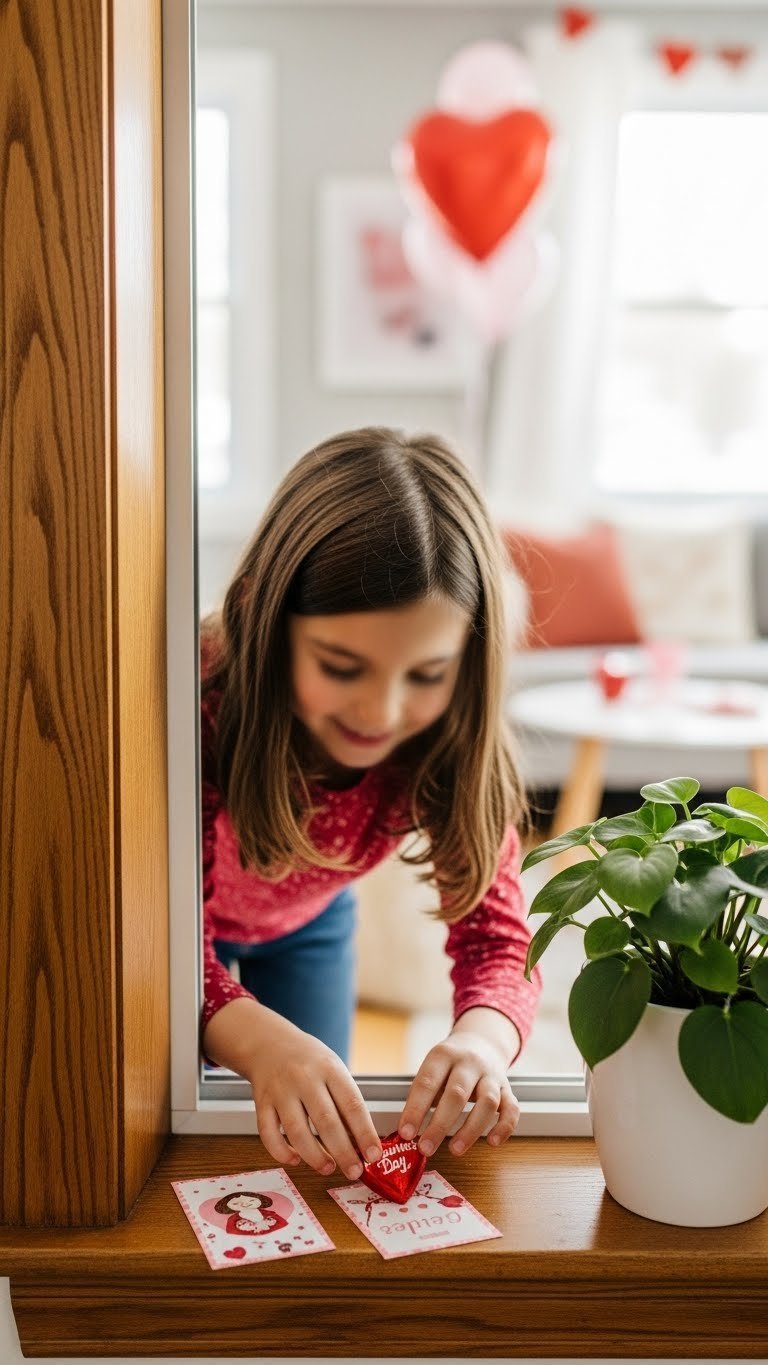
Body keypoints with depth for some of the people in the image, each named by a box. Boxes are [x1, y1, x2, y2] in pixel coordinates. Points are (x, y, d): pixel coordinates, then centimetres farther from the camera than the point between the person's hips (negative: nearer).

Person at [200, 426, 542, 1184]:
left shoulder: (453, 744, -31)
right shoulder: (204, 700, -42)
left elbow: (496, 936, -29)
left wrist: (482, 1037, -52)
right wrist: (260, 1040, -61)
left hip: (309, 923, 3)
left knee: (317, 1149, 14)